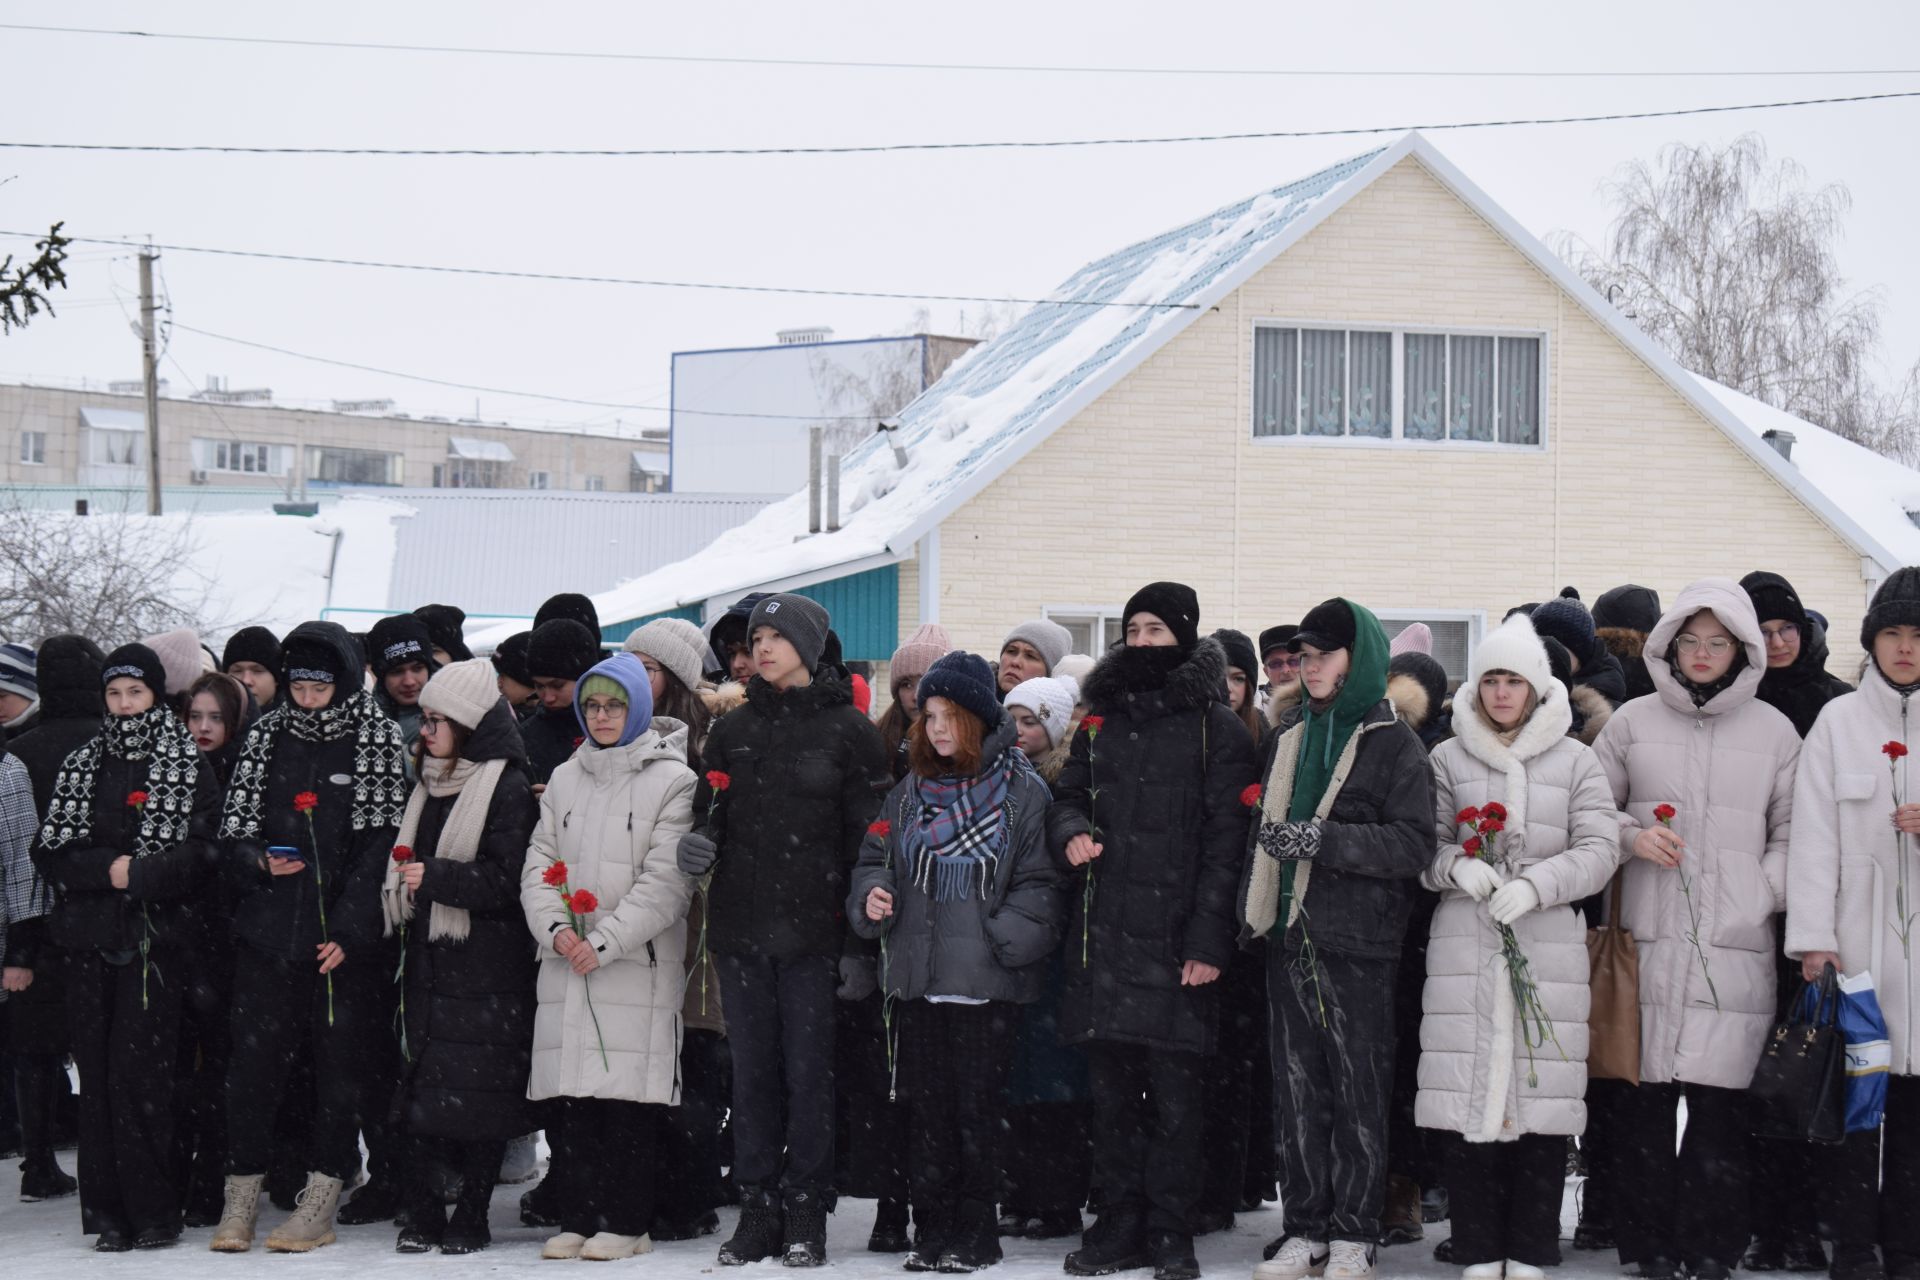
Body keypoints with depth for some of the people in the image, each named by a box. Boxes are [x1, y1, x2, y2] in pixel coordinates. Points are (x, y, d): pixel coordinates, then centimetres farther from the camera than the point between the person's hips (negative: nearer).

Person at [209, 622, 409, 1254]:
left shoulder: (377, 741, 0)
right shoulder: (265, 738, 10)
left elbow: (382, 844, -5)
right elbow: (232, 829, 13)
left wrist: (349, 929, -11)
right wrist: (261, 862, -9)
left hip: (345, 939, -3)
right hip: (268, 931, 3)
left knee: (343, 1061, 0)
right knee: (252, 1059, -1)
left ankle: (320, 1205, 7)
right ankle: (241, 1200, 7)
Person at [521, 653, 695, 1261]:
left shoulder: (672, 781, -1)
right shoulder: (565, 779, 16)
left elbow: (666, 880, -8)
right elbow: (539, 863, 12)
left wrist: (605, 942, -14)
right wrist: (554, 928, -6)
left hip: (639, 963, -5)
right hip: (566, 962, 5)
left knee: (630, 1097, -5)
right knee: (568, 1097, 3)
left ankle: (625, 1222, 3)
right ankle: (577, 1217, 11)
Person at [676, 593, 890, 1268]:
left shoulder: (848, 730, -1)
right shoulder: (733, 729, 13)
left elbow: (867, 835, -2)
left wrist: (859, 939, -7)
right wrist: (700, 845, -5)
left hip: (813, 932, -4)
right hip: (740, 928, 4)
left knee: (809, 1071, -2)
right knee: (752, 1072, 6)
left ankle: (805, 1209, 6)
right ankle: (758, 1207, 12)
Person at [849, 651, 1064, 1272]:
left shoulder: (1022, 791, -2)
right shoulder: (908, 792, 14)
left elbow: (1039, 882, -4)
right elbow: (875, 858, 20)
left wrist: (1004, 937, -17)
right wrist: (872, 896, -2)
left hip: (987, 983, -5)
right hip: (917, 979, 5)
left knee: (977, 1109, -2)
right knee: (926, 1107, 7)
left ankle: (976, 1234, 7)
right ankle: (935, 1230, 14)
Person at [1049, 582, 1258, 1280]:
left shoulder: (1216, 727, -1)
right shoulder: (1101, 719, 15)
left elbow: (1224, 840, -5)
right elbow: (1067, 795, 23)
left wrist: (1208, 939, -12)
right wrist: (1070, 833, -3)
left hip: (1175, 936, -5)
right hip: (1103, 935, 5)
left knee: (1175, 1093, -3)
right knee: (1112, 1090, 8)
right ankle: (1119, 1223, 15)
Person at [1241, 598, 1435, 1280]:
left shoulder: (1393, 744, -3)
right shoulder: (1288, 735, 16)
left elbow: (1413, 843, -12)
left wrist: (1323, 839, -19)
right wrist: (1250, 904, 14)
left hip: (1358, 942, -5)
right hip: (1289, 936, 5)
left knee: (1359, 1090, -1)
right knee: (1298, 1089, 7)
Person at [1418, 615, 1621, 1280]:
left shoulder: (1575, 760, 9)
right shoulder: (1449, 758, 12)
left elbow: (1599, 849, 1)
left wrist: (1533, 885, -13)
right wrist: (1456, 867, -11)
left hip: (1549, 946, 0)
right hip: (1465, 944, 0)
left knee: (1544, 1099, -3)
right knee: (1470, 1096, -4)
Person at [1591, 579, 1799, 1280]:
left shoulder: (1774, 731, 11)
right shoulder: (1632, 723, 10)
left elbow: (1791, 835, 13)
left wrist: (1760, 901, -2)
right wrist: (1633, 836, -4)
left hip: (1737, 947, 0)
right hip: (1649, 940, 0)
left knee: (1720, 1103, -5)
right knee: (1648, 1098, -3)